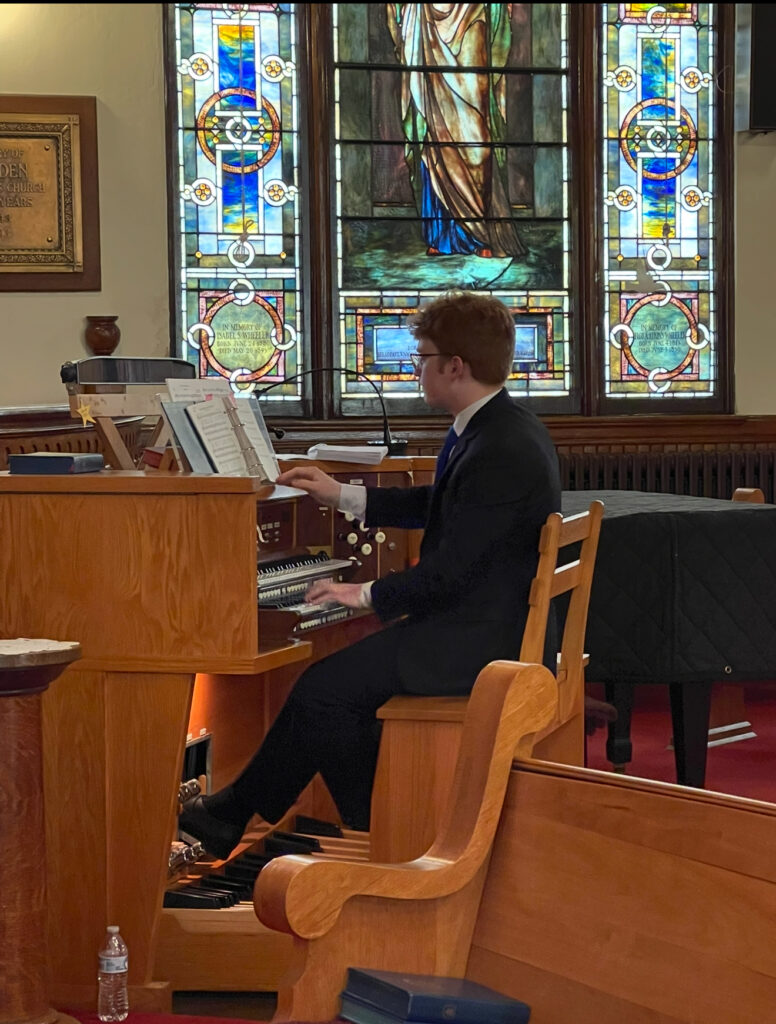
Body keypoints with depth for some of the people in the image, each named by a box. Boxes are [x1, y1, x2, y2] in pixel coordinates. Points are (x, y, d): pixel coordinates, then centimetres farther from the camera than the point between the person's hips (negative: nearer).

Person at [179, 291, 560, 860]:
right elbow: (437, 505, 24)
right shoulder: (504, 429, 11)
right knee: (340, 678, 11)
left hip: (479, 642, -11)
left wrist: (368, 594, -10)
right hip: (492, 626, 11)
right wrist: (343, 495, 25)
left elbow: (449, 573, -24)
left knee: (325, 689, -10)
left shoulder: (500, 452, -23)